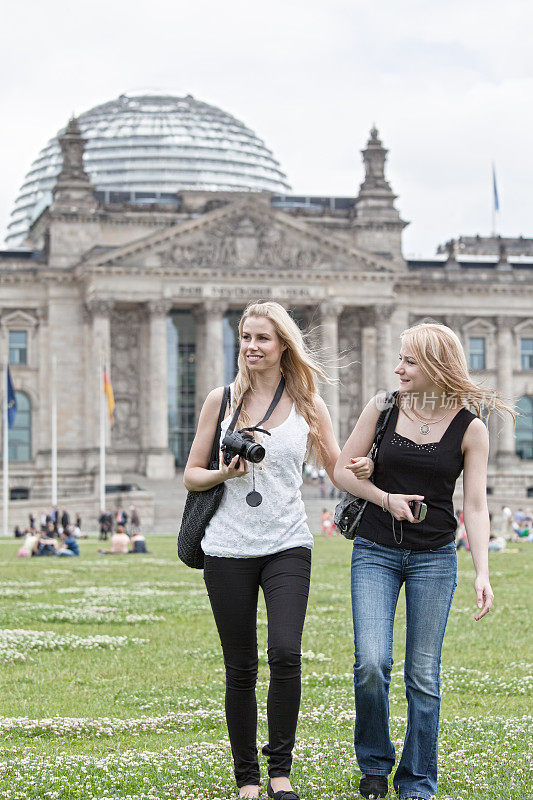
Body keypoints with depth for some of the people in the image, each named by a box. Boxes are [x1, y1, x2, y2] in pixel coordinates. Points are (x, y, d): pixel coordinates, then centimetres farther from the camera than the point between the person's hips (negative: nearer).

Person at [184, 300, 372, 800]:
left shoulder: (308, 405, 6)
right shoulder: (221, 400, 6)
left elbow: (338, 469, 13)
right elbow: (191, 475, 9)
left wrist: (362, 470, -9)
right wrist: (225, 473, -11)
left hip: (287, 547, 0)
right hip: (228, 549, 1)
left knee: (285, 654, -17)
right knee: (240, 668, 3)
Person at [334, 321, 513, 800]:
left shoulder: (470, 428, -3)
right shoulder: (384, 407, 1)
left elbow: (475, 506, -5)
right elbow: (343, 469, 7)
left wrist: (482, 573, -16)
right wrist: (386, 499, -9)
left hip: (434, 558, -1)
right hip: (375, 552, 1)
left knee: (423, 676, 1)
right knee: (371, 664, -12)